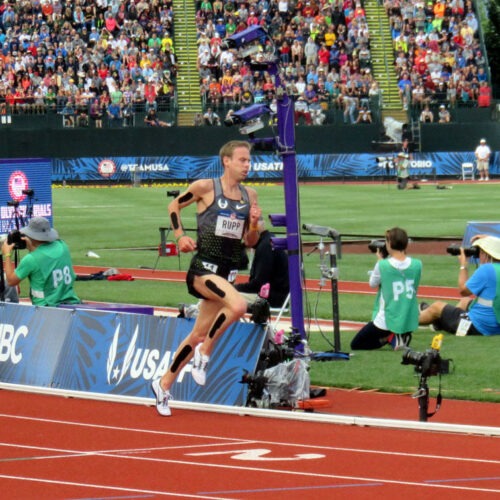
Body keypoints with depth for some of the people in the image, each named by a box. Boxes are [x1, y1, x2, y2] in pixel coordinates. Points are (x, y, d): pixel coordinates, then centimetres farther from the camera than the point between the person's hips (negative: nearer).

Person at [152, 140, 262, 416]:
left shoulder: (250, 195, 9)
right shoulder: (205, 187, -5)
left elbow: (250, 243, 13)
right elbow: (174, 205, 10)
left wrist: (254, 224, -7)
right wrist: (180, 235, -2)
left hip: (228, 272, 6)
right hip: (203, 266, -6)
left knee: (198, 336, 9)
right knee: (238, 305, -31)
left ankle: (164, 385, 24)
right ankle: (205, 352, -11)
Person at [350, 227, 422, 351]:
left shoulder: (383, 265, -18)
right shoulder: (417, 265, -8)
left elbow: (373, 284, 1)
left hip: (386, 322, -5)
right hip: (409, 322, 5)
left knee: (355, 345, 12)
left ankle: (390, 338, -6)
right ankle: (402, 335, 5)